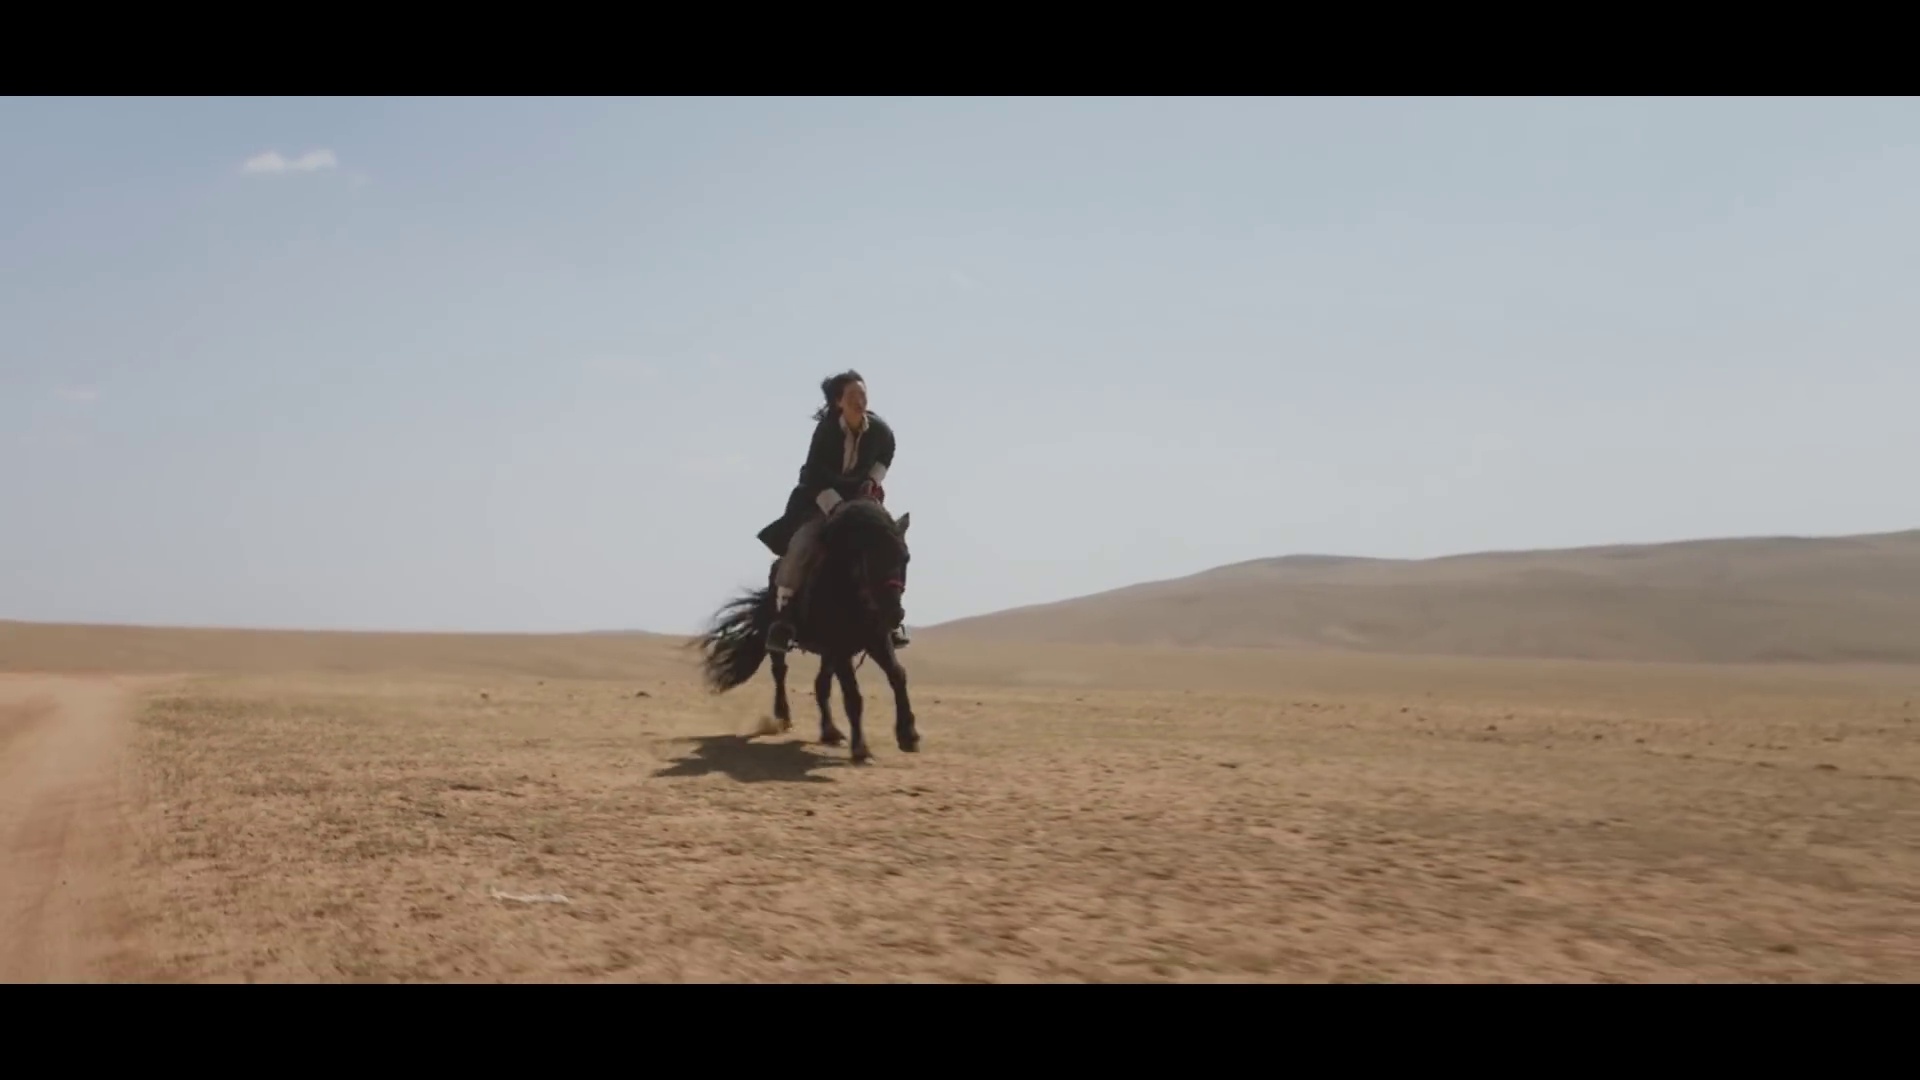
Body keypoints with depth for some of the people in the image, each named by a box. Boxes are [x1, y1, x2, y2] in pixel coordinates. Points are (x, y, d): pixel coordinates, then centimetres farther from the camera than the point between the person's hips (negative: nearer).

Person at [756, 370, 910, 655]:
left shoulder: (879, 430, -12)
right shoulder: (826, 431, -23)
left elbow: (885, 456, 11)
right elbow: (815, 476, -24)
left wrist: (872, 480, -3)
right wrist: (837, 508, -30)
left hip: (859, 497, 4)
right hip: (821, 498, -4)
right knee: (801, 542, -25)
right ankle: (781, 617, -19)